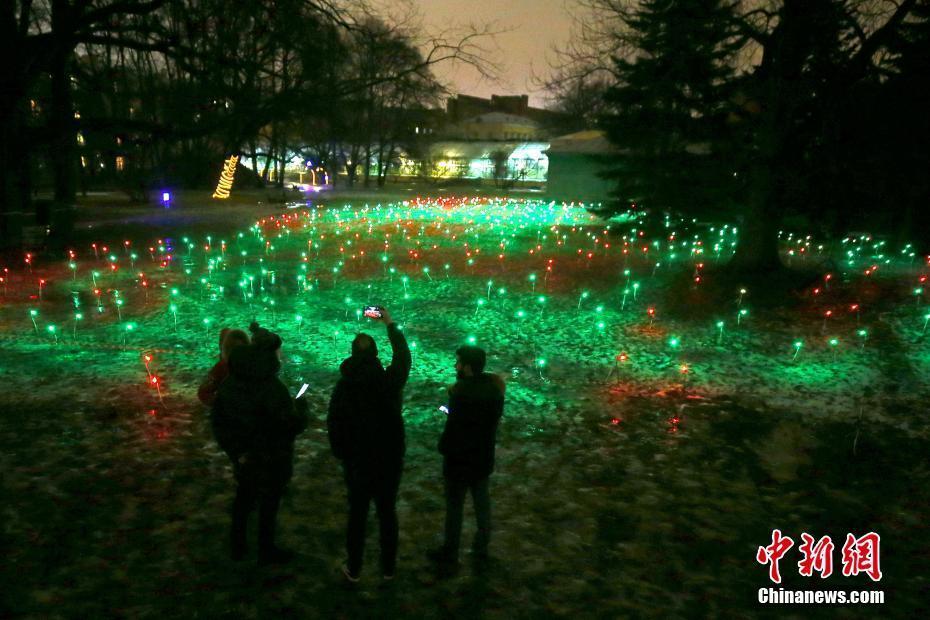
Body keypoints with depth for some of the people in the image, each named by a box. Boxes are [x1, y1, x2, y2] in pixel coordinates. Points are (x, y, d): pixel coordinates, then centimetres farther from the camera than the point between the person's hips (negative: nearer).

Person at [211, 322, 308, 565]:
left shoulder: (231, 382, -5)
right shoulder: (272, 387, -29)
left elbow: (218, 418, 2)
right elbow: (292, 425, -26)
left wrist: (234, 448, 5)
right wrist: (300, 406, -8)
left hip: (245, 459, 6)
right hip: (271, 460, -6)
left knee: (243, 499, 25)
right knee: (268, 504, 13)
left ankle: (237, 546, 40)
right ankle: (266, 552, 30)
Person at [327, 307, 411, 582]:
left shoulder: (344, 386, -11)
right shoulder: (390, 381, -13)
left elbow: (334, 424, -5)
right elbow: (404, 357, 5)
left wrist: (341, 454, 11)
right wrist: (390, 324, 14)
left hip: (357, 461, 0)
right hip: (390, 459, 0)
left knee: (357, 514, 12)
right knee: (388, 512, 13)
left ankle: (353, 569, 24)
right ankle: (388, 568, 25)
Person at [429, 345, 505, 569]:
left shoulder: (461, 392, -26)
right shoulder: (493, 387, -3)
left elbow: (453, 426, -23)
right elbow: (495, 418, 6)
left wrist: (443, 448, -6)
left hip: (460, 460, -7)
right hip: (483, 458, 7)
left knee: (454, 507, 9)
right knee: (482, 504, 18)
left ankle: (450, 553, 23)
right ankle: (481, 548, 32)